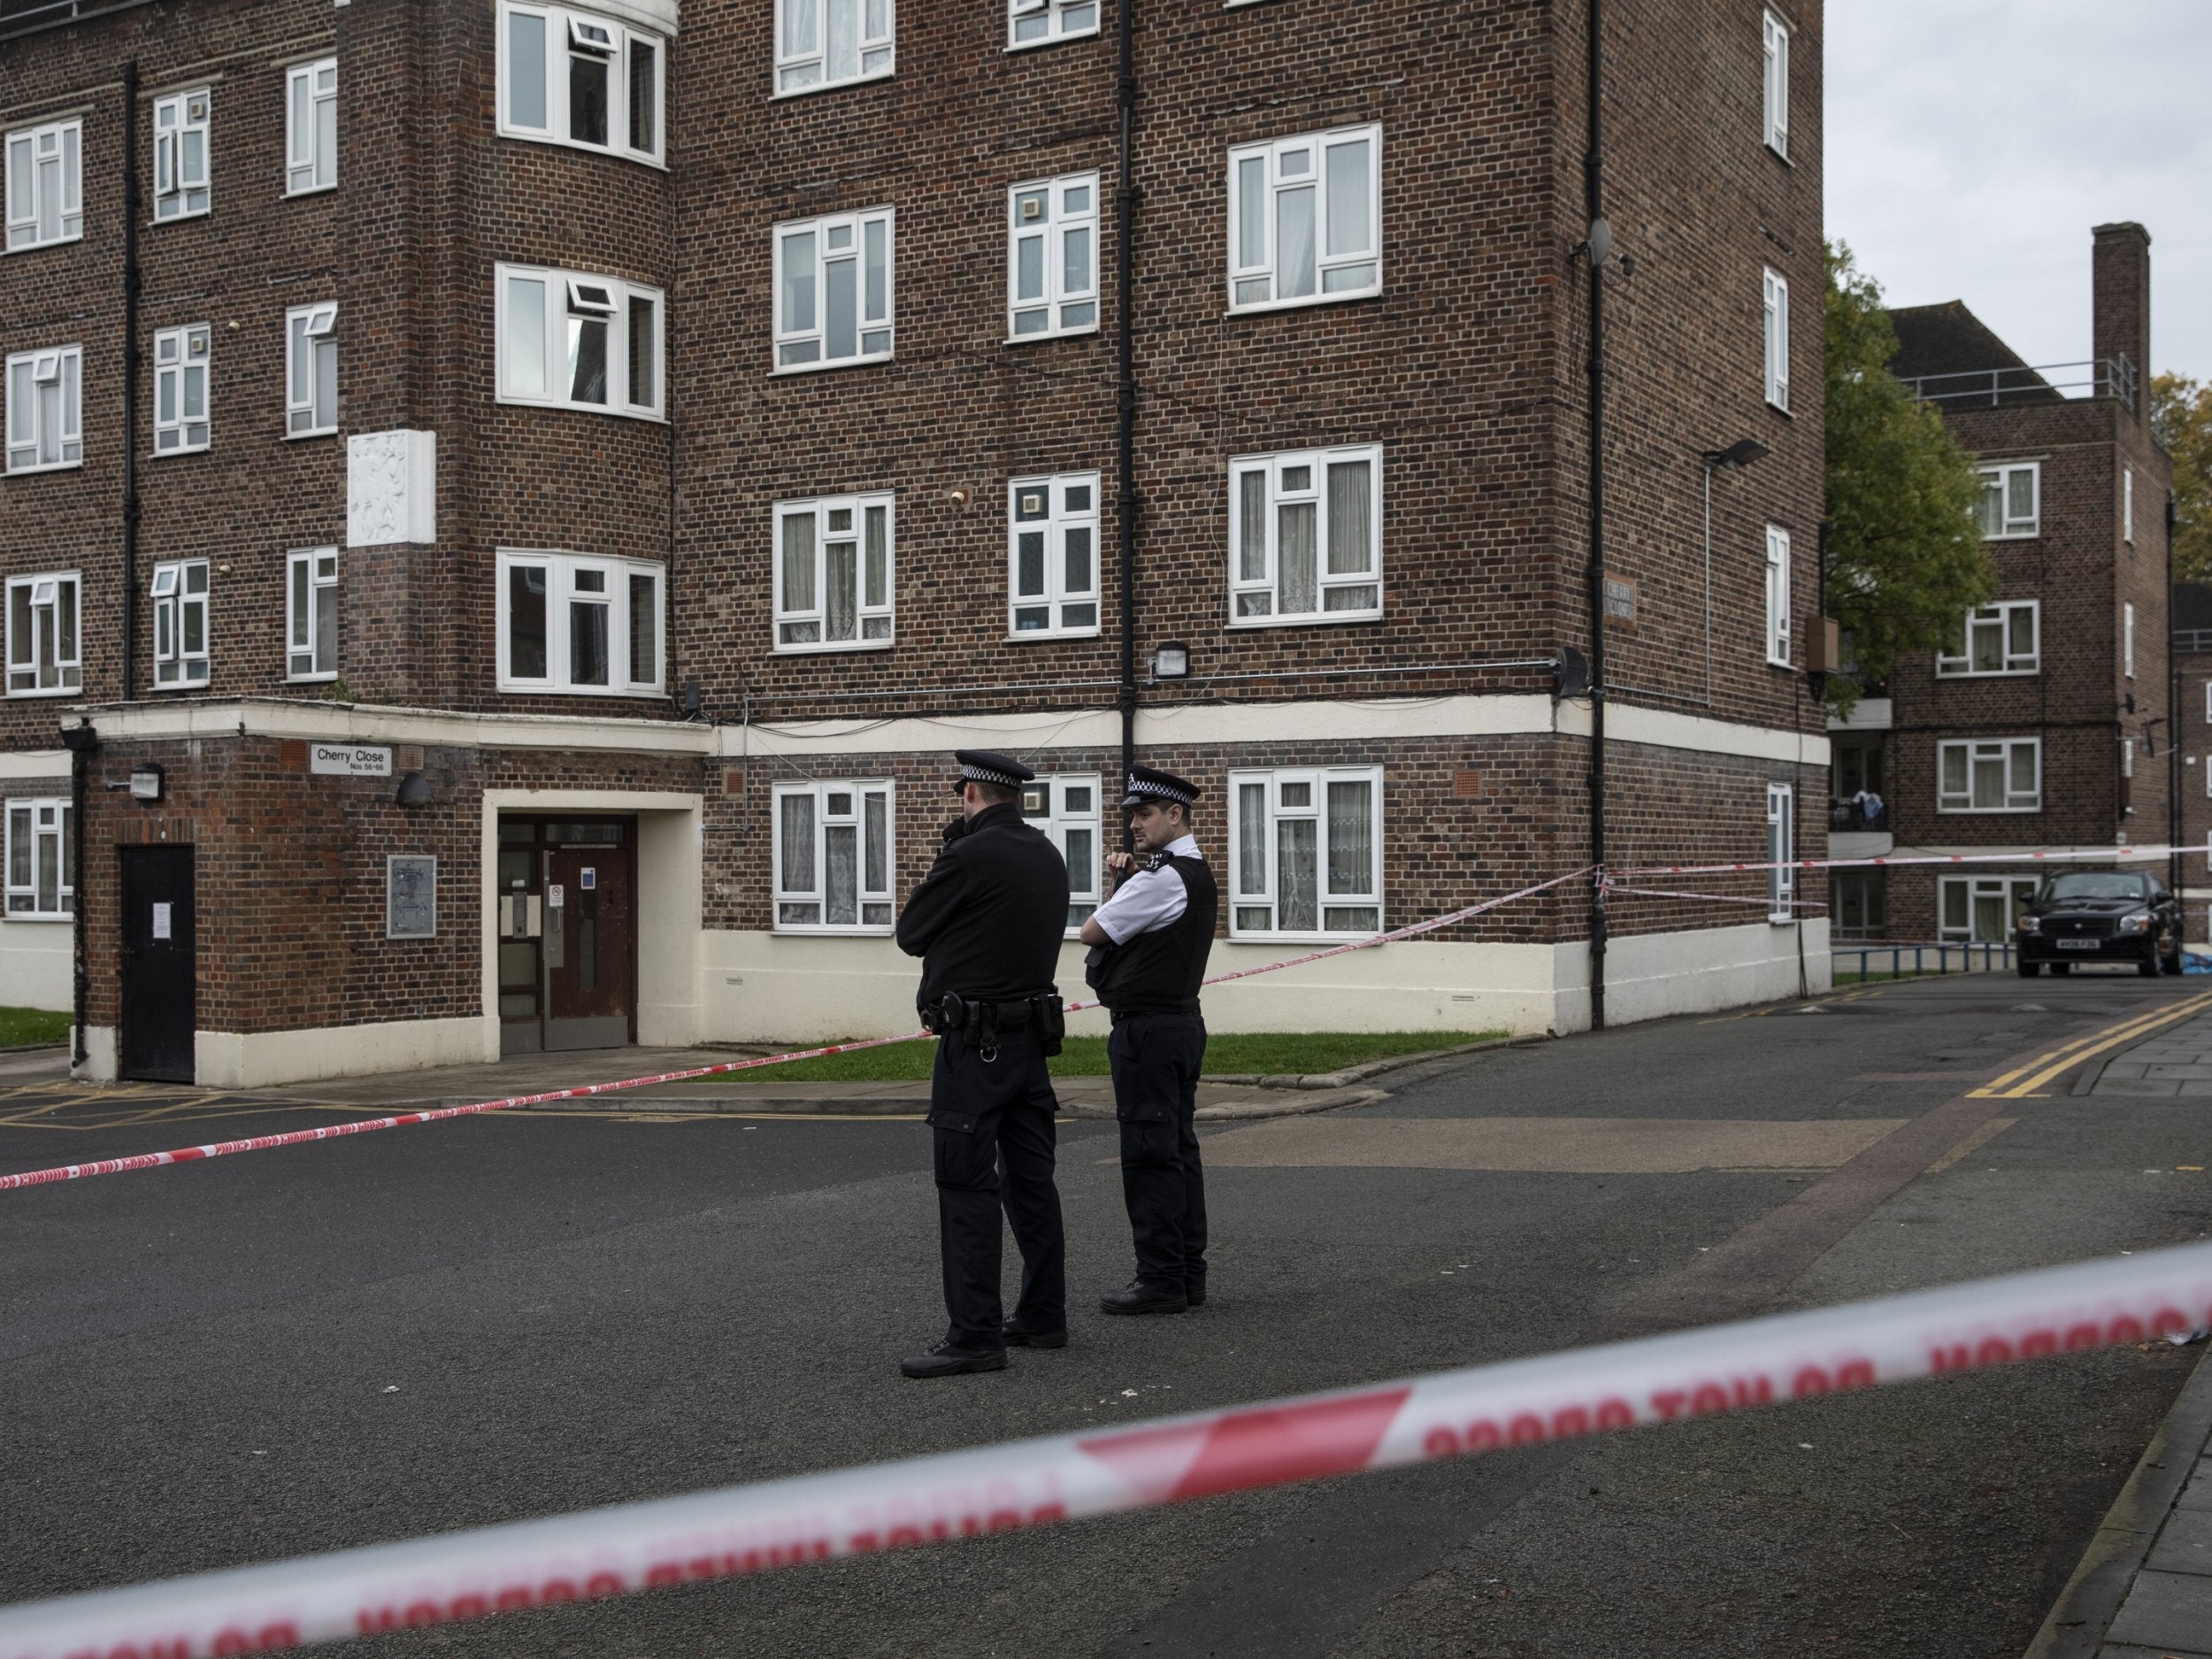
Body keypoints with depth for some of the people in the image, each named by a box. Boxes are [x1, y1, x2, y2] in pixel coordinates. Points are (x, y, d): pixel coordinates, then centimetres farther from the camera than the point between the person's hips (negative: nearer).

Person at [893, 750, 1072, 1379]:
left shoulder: (969, 856, -15)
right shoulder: (1047, 856, 10)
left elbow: (910, 933, -5)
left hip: (975, 1044, -8)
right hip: (1033, 1036, 9)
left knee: (967, 1187, -6)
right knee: (1031, 1180, 14)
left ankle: (975, 1336, -6)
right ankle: (1043, 1316, 22)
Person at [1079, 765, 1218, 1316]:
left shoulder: (1160, 878, -17)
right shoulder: (1197, 873, 15)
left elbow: (1093, 932, -11)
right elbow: (1143, 920, 24)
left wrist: (1119, 884, 6)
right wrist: (1128, 877, 4)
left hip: (1147, 1028, -10)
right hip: (1183, 1021, 10)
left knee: (1150, 1153, -6)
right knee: (1179, 1149, 12)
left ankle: (1160, 1280, -3)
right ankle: (1187, 1273, 17)